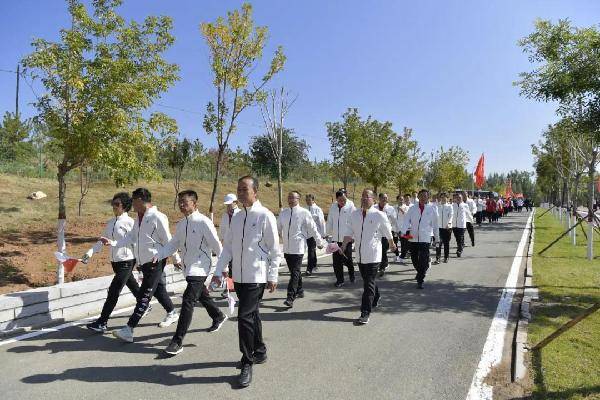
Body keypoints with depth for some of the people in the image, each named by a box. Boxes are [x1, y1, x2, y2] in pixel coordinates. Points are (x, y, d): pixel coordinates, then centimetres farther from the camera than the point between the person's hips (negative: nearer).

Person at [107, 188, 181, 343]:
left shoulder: (157, 217, -17)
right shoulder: (139, 219, 12)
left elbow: (168, 240, -13)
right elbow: (131, 237, 13)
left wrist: (177, 258, -8)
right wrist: (113, 243, 0)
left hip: (156, 262, -9)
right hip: (145, 262, 9)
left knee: (144, 296, -6)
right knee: (158, 290, 20)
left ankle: (129, 330, -4)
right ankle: (172, 313, 39)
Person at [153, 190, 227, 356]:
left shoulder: (203, 222, -16)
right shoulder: (181, 223, 7)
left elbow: (216, 245, -13)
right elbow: (173, 243, 10)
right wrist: (158, 256, -6)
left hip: (200, 268, -8)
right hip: (188, 268, 9)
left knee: (188, 301, -12)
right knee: (201, 295, 25)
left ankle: (177, 342, -5)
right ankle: (218, 317, 51)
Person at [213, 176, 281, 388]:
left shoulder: (265, 216, -10)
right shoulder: (236, 217, 8)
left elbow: (275, 250, -8)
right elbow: (228, 246, 11)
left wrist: (273, 277, -7)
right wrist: (219, 271, 5)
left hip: (256, 277, -6)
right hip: (238, 276, 6)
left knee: (245, 316, -8)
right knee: (252, 315, 18)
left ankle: (247, 364, 8)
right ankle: (259, 352, 36)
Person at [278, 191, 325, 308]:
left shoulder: (304, 213, -6)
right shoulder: (283, 213, 8)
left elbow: (313, 228, 0)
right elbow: (278, 228, 16)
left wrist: (320, 242, 7)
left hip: (298, 248, -5)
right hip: (287, 248, 5)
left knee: (295, 272, -9)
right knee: (294, 271, 16)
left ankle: (290, 298, -10)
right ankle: (299, 291, 34)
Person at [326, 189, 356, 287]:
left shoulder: (350, 207, -6)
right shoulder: (333, 207, 6)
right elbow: (329, 221, 13)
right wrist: (328, 234, 12)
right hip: (335, 238, 4)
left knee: (347, 259, 0)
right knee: (336, 261, 5)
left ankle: (351, 274, 29)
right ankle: (339, 280, 18)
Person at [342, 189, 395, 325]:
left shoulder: (379, 215, -8)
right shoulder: (354, 214, 4)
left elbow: (388, 233, 5)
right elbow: (349, 232, 3)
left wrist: (392, 244, 18)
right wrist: (344, 245, -10)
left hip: (373, 256, -5)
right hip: (360, 255, 5)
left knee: (368, 284, -7)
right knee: (367, 281, 21)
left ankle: (365, 313, -2)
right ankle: (376, 298, 48)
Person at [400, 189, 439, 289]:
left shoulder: (432, 209, 2)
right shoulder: (412, 208, 4)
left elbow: (435, 225, 9)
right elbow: (406, 220, -3)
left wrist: (436, 238, 14)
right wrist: (403, 231, -19)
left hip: (425, 238, -2)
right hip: (413, 238, 2)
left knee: (423, 260, -7)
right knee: (414, 258, 13)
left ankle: (420, 281, 4)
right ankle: (420, 272, 42)